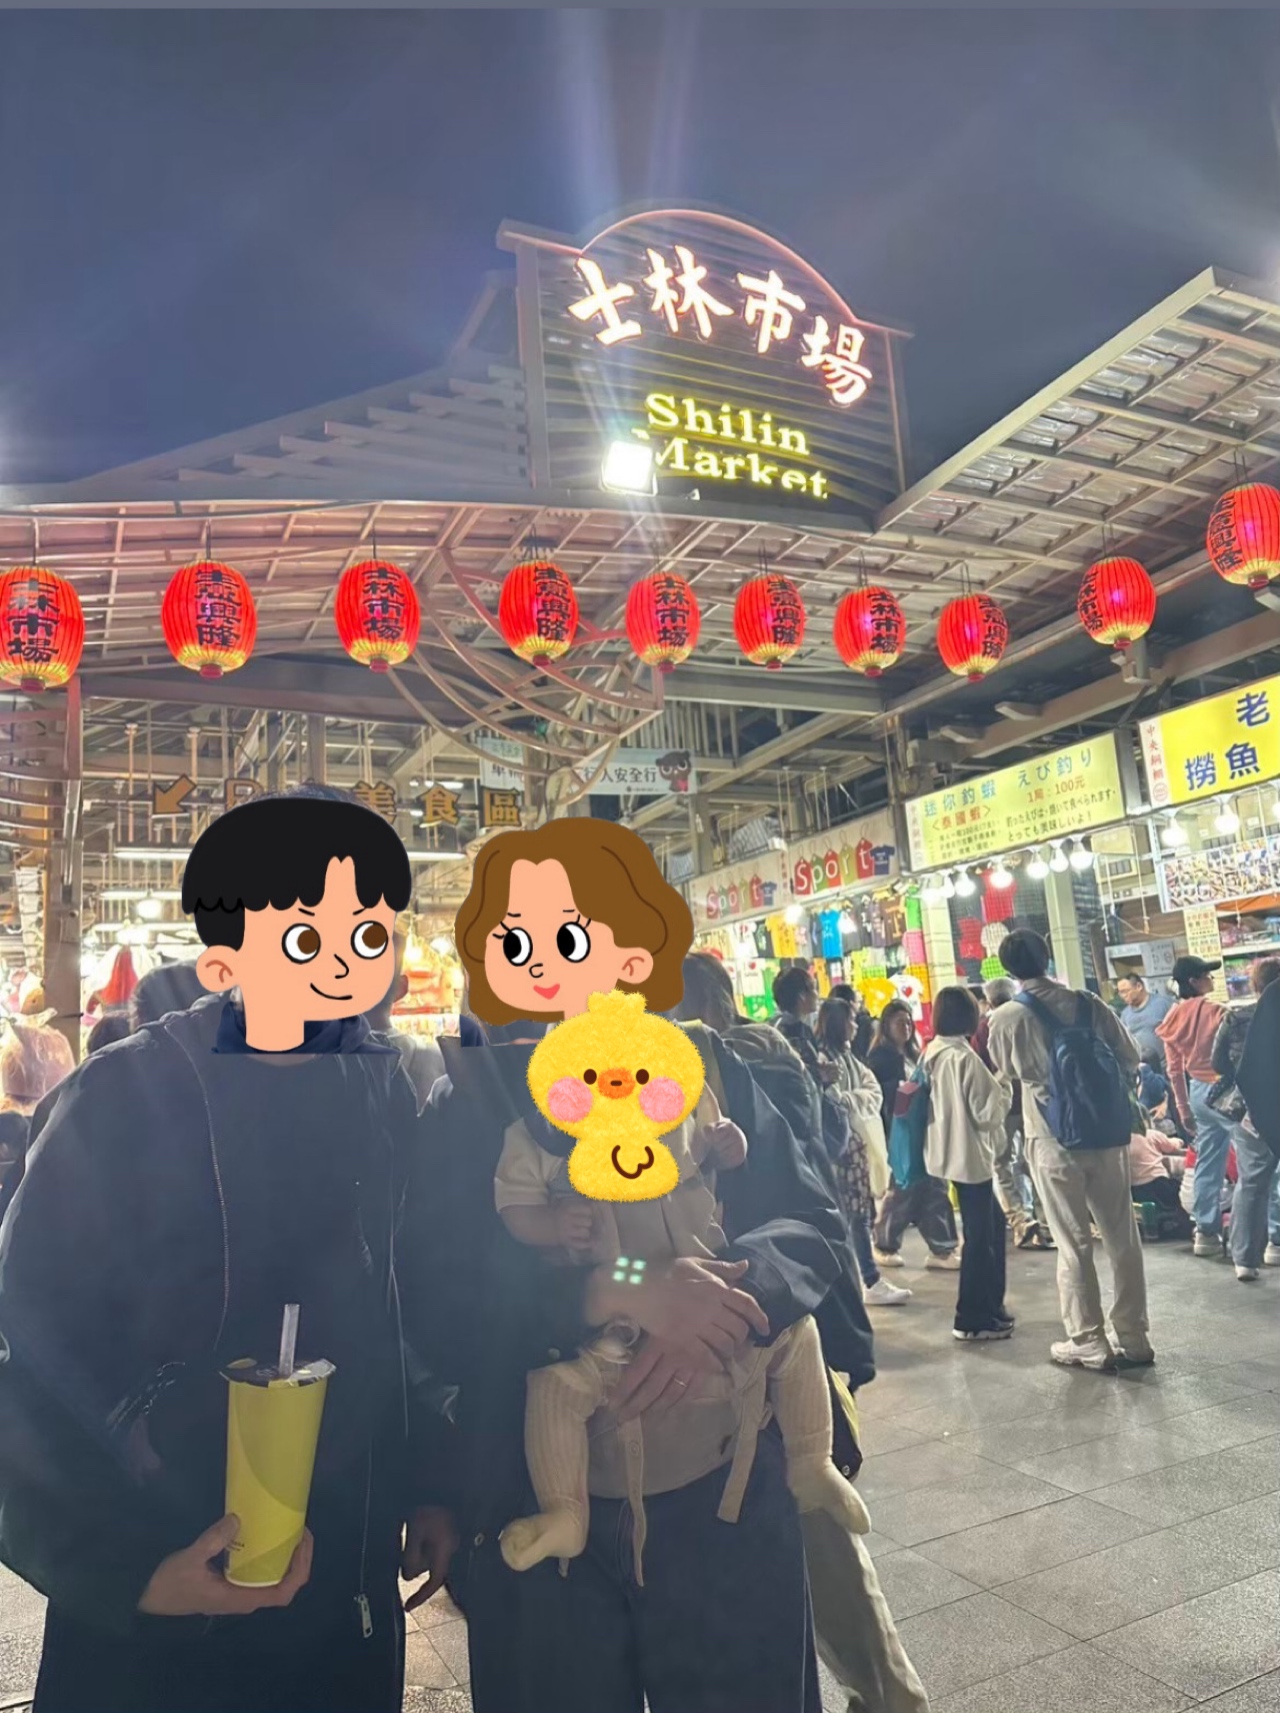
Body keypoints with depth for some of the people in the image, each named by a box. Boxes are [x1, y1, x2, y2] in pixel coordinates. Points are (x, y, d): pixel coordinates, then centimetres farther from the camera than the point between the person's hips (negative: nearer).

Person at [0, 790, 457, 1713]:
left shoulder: (381, 1092, -5)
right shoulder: (122, 1099, -18)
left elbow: (409, 1302, 4)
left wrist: (425, 1482, 7)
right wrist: (121, 1564, -18)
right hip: (158, 1603, -4)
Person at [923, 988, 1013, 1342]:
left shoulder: (932, 1054, 6)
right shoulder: (964, 1058, -21)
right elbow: (987, 1112, -18)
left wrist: (991, 1087, 15)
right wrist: (1004, 1090, 0)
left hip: (951, 1153, 9)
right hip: (970, 1156, -9)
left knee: (993, 1224, 20)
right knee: (979, 1236, 2)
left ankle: (990, 1305, 29)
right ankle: (972, 1319, 10)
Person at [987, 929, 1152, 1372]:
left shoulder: (1006, 1018, -9)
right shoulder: (1088, 1003, -3)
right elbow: (1130, 1059, 3)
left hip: (1053, 1141, -3)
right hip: (1107, 1134, 3)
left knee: (1074, 1244, 7)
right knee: (1122, 1237, 12)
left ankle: (1089, 1343, 15)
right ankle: (1134, 1337, 21)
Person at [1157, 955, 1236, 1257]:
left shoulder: (1173, 1018, 6)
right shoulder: (1215, 1011, -14)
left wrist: (1184, 1110, 17)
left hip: (1198, 1091, 7)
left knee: (1208, 1162, 12)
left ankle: (1206, 1232, 16)